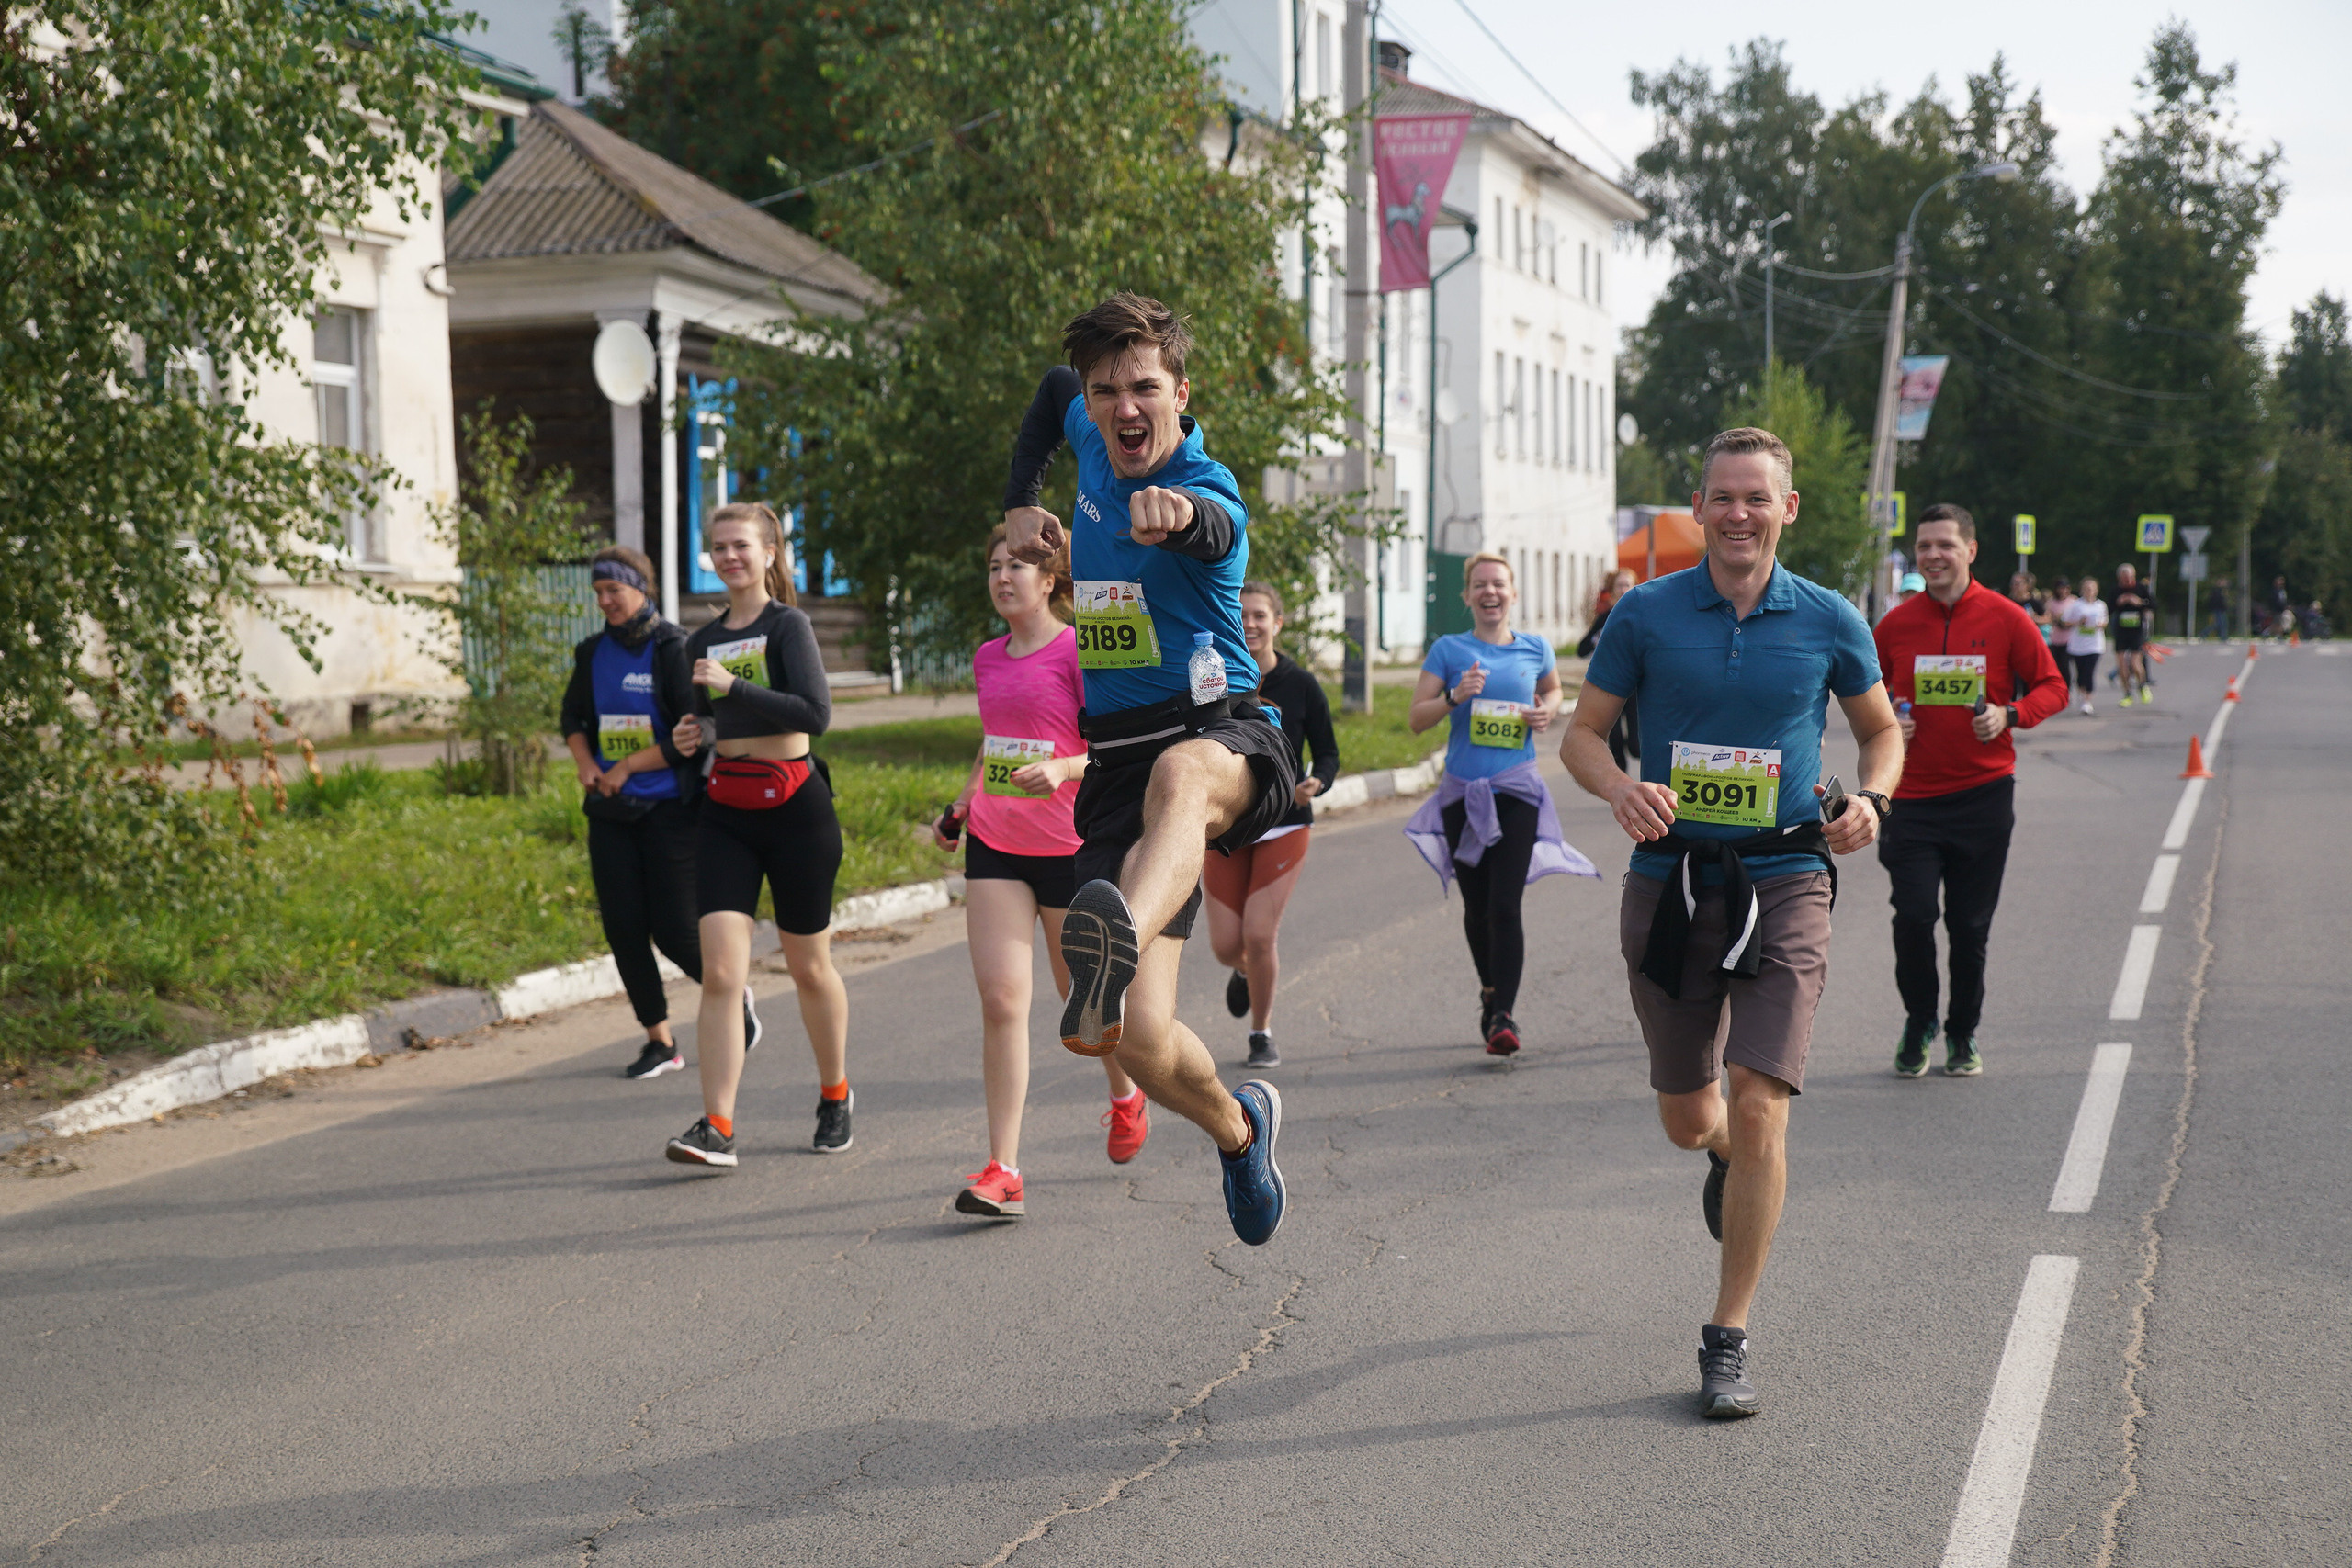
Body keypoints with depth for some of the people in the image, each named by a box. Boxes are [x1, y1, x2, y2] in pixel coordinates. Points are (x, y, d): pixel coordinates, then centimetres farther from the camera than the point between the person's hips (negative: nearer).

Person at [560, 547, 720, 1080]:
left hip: (669, 810, -6)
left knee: (674, 930, -5)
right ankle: (660, 1042, 14)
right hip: (611, 813, 6)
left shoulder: (673, 650, -10)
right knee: (622, 927, 2)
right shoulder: (593, 653, 8)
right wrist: (584, 761, 4)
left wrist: (628, 767, -12)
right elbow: (573, 714, 23)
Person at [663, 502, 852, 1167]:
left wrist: (732, 686, -22)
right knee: (720, 972, -10)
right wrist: (691, 737, 3)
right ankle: (717, 1127, -12)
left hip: (794, 806, -4)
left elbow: (815, 713, -18)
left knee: (809, 967, 9)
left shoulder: (787, 625, -5)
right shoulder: (703, 640, 13)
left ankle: (835, 1094, 31)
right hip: (725, 813, 4)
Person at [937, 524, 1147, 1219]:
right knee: (1001, 998, -7)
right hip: (993, 843, 4)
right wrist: (963, 802, 14)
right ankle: (1002, 1170, -9)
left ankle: (1126, 1094, 44)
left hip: (1070, 844, -4)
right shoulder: (988, 659, 11)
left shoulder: (1079, 651, -8)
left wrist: (1062, 769, -30)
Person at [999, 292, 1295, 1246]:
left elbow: (1208, 525, -40)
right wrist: (1019, 504, 22)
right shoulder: (1089, 436, 8)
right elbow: (1054, 390, 33)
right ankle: (1238, 1129, 26)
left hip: (1221, 738, -5)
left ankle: (1120, 940, -75)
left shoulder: (1208, 491, -13)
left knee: (1179, 773, -46)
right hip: (1114, 764, 5)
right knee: (1139, 1042, -7)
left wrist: (1172, 514, -64)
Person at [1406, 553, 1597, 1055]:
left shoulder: (1535, 649, 6)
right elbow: (1416, 720, -1)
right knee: (1476, 908, 11)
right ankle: (1490, 991, 35)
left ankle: (1504, 1016, -12)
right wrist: (1455, 696, -18)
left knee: (1505, 906, -12)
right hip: (1463, 791, 1)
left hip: (1516, 791, -1)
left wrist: (1546, 711, 4)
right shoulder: (1448, 650, 2)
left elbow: (1552, 689, 27)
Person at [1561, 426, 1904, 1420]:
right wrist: (1620, 789, -16)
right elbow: (1583, 732, 6)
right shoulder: (1645, 614, 1)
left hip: (1784, 884, -1)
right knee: (1687, 1120, 11)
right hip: (1669, 880, 1)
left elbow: (1882, 729, 17)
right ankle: (1730, 1161, 51)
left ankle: (1728, 1340, -1)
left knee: (1756, 1105, -13)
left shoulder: (1830, 622, 3)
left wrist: (1871, 800, -4)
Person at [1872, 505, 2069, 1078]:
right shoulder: (1895, 625, 4)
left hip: (1984, 794, -1)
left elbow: (2052, 686, 4)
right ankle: (1919, 1022, 16)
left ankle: (1964, 1034, 26)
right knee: (1912, 916, -8)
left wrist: (2010, 715, -14)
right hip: (1912, 794, 1)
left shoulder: (2005, 619, -1)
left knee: (1970, 924, 6)